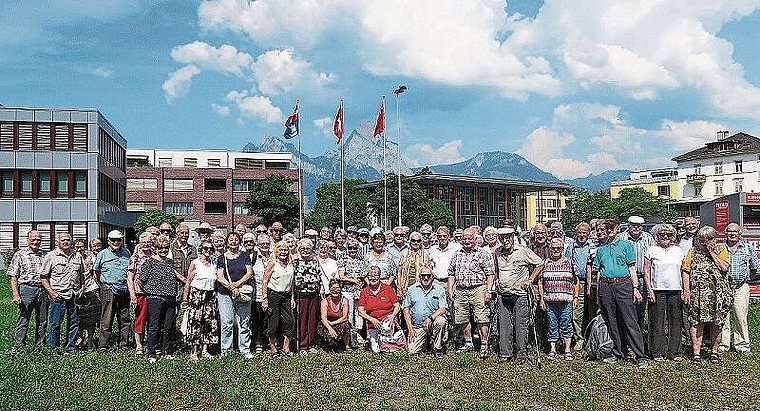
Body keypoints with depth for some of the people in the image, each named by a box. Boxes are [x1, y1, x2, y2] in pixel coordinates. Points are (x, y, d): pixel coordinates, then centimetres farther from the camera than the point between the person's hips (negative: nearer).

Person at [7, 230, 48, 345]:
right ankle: (19, 343, 7)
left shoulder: (44, 256, 14)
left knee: (42, 321, 8)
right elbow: (13, 277, -2)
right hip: (26, 289, -4)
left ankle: (40, 343, 19)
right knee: (23, 319, -2)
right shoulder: (20, 255, 2)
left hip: (43, 290, 4)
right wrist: (16, 294, -12)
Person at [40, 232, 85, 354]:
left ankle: (70, 348, 17)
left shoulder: (77, 256, 12)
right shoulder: (51, 256, -1)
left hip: (75, 296, 4)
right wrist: (51, 292, -10)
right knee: (55, 323, 0)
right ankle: (53, 348, 11)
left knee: (74, 323, 7)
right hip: (58, 296, -4)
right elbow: (43, 277, -1)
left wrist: (82, 287, 9)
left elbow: (82, 274, 23)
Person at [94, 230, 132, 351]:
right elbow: (96, 272, 11)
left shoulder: (126, 253, 12)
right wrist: (101, 285, 8)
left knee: (124, 319, 7)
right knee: (106, 320, -4)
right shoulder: (102, 254, 3)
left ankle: (124, 344, 15)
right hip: (108, 290, -3)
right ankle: (102, 345, 1)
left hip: (124, 290, 4)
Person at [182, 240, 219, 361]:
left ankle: (205, 350, 12)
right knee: (195, 324, -5)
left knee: (210, 323, 3)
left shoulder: (213, 265, 12)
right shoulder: (195, 263, -1)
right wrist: (185, 298, -6)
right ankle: (193, 352, 1)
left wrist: (215, 296, 10)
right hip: (196, 295, -5)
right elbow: (188, 282, -2)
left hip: (211, 296, 5)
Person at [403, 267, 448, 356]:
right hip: (417, 327, 1)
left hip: (432, 323, -1)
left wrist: (430, 318, -23)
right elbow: (406, 309, 7)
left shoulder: (439, 290, 2)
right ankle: (426, 341, 21)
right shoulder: (412, 289, 7)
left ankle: (437, 348, -12)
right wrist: (410, 328, -2)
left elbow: (443, 308, -8)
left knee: (441, 320, -34)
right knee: (412, 351, -13)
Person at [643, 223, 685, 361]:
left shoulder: (678, 250, 13)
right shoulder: (651, 250, 5)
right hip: (657, 289, -2)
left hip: (675, 289, 3)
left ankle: (674, 352, 12)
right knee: (657, 321, -1)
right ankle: (658, 352, 6)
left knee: (675, 320, 4)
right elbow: (646, 271, 2)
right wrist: (649, 289, -6)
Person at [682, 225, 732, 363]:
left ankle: (714, 351, 20)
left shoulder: (721, 249, 7)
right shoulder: (693, 251, 8)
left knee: (717, 323, 6)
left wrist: (712, 253, -7)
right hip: (697, 294, 0)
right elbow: (686, 271, 4)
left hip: (717, 294, 0)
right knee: (697, 322, -2)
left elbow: (724, 267, -8)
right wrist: (686, 291, -5)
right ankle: (696, 352, 3)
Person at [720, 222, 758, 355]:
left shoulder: (748, 248, 7)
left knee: (740, 317, 1)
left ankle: (742, 345, 11)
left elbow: (754, 269, 15)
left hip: (741, 288, 0)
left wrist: (744, 279, 12)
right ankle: (723, 344, 9)